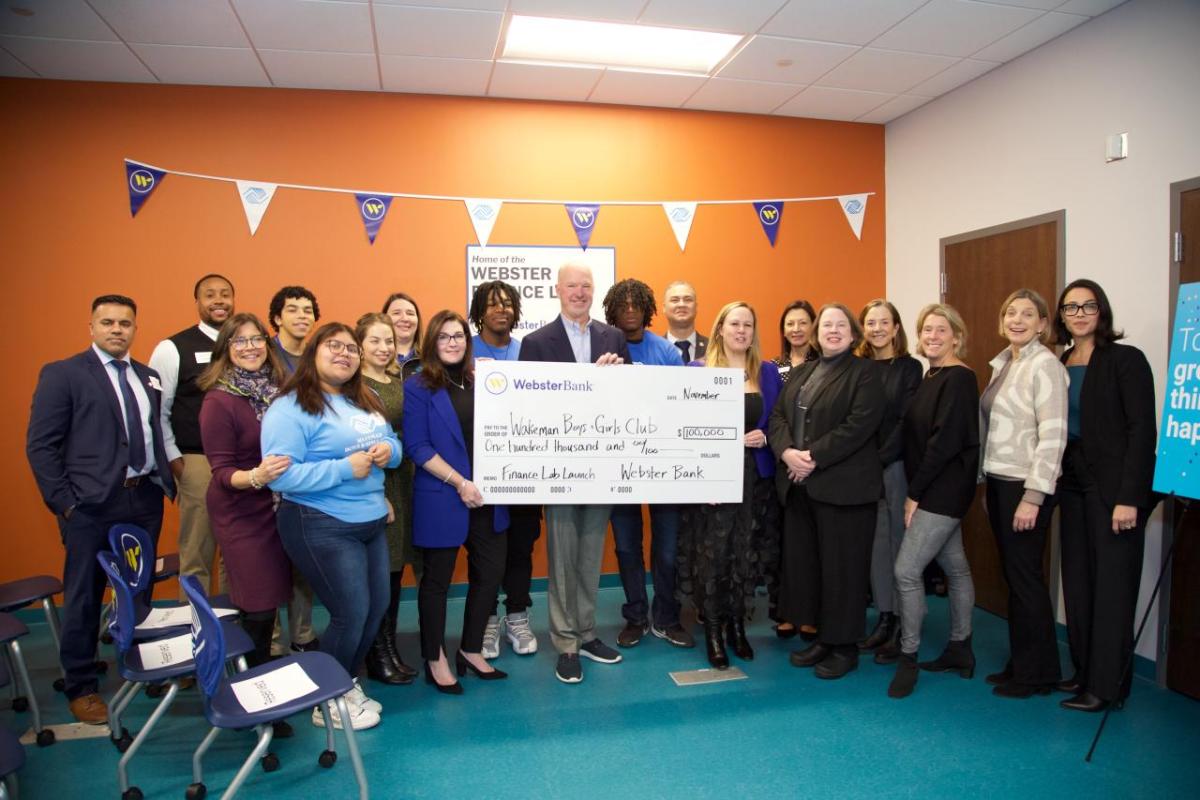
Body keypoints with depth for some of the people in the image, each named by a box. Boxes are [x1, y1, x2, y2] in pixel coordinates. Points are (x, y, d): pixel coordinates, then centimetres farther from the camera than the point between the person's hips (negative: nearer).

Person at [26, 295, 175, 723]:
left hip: (146, 500, 4)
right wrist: (64, 503, -10)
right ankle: (81, 688, 22)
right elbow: (40, 445, -5)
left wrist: (166, 480, 1)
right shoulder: (62, 374, -2)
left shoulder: (149, 377, 13)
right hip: (90, 505, -4)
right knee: (84, 600, 8)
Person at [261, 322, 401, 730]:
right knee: (351, 613, -2)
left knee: (377, 607, 13)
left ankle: (347, 683, 35)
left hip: (372, 521, 8)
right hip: (322, 527, -8)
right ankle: (329, 701, 22)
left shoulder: (365, 401, 13)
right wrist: (344, 469, -23)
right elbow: (281, 475, -22)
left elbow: (391, 443, 20)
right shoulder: (290, 408, -13)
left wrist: (389, 450, -5)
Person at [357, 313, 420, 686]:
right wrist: (376, 496, -16)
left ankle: (390, 649, 25)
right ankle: (377, 658, 16)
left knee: (395, 571, 12)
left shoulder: (401, 382, 12)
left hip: (403, 484, 6)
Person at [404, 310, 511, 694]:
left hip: (487, 497, 5)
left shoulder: (480, 382, 9)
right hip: (441, 499, -5)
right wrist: (459, 483, -18)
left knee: (490, 573, 11)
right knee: (437, 580, 9)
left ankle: (471, 650, 30)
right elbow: (418, 447, -12)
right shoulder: (418, 386, -6)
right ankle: (435, 659, 26)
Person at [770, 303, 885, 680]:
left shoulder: (864, 372, -2)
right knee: (803, 561, 9)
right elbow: (778, 416, 9)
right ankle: (822, 637, 24)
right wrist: (787, 451, -10)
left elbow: (860, 424, -15)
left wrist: (815, 457, -18)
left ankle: (844, 646, 16)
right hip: (799, 485, 6)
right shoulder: (801, 373, 17)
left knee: (842, 566, 1)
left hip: (843, 487, -6)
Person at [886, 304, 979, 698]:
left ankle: (908, 657, 3)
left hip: (944, 489, -9)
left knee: (906, 570, -9)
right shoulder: (932, 377, 11)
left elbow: (945, 442, -20)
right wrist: (915, 491, 4)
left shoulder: (959, 378, -14)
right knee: (956, 566, 16)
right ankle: (960, 649, 27)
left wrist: (914, 494, -16)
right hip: (933, 489, 9)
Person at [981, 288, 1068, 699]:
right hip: (999, 482, 7)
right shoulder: (1003, 363, 11)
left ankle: (1037, 673, 17)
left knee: (1025, 576, 2)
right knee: (1013, 576, 14)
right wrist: (989, 486, 12)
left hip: (1025, 486, -7)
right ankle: (1019, 663, 26)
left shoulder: (1044, 365, -12)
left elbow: (1052, 435, -17)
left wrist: (1033, 497, -19)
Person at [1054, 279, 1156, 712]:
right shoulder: (1060, 365, 10)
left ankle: (1107, 685, 10)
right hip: (1073, 485, 6)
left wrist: (1130, 497, -18)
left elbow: (1142, 430, -12)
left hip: (1112, 487, -6)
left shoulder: (1125, 359, -7)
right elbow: (1055, 429, 11)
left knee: (1112, 586, 0)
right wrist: (1054, 487, 4)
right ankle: (1085, 672, 23)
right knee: (1077, 582, 10)